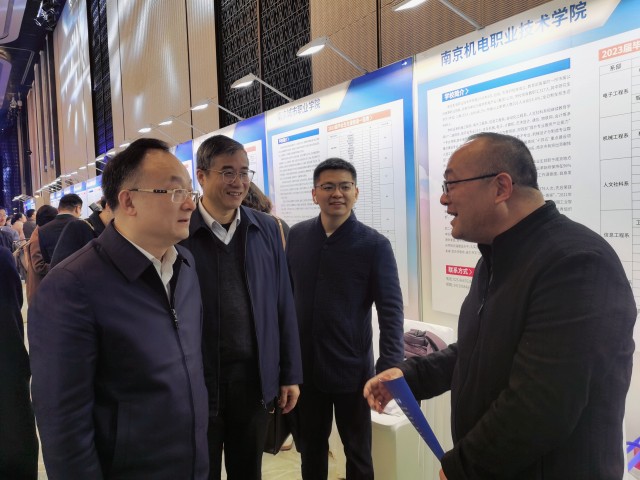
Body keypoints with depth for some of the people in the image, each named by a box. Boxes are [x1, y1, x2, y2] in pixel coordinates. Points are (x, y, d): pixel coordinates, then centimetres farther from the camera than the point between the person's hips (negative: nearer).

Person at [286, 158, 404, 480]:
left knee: (357, 451, 17)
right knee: (309, 447, 21)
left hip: (352, 369, -3)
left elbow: (391, 310, -12)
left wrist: (389, 368, -21)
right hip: (304, 366, 3)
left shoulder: (374, 245, -10)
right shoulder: (297, 236, 0)